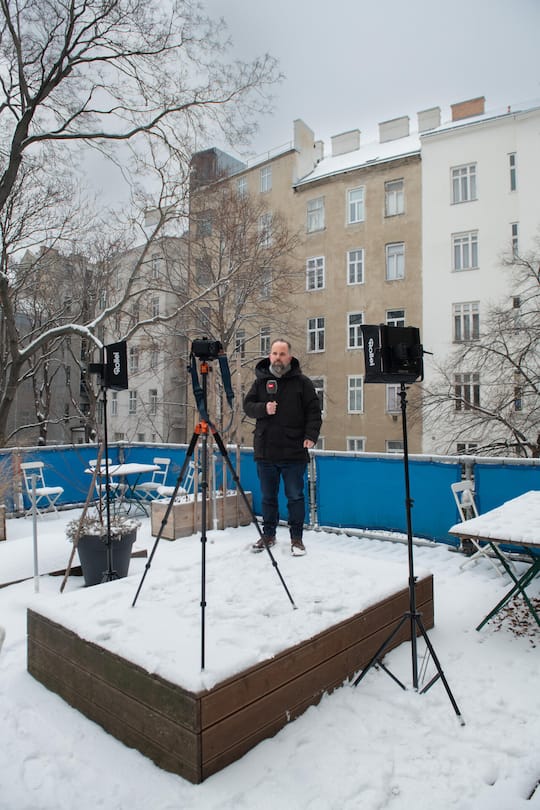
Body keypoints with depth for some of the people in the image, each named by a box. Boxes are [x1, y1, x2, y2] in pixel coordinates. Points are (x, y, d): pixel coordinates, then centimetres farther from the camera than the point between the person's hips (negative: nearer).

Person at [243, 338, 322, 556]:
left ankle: (296, 538, 18)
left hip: (294, 452, -3)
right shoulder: (260, 381, 8)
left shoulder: (302, 382, 0)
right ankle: (268, 534, 29)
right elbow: (247, 406, 7)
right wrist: (263, 408, -13)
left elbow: (314, 411, -1)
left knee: (295, 496, 5)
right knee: (268, 496, 14)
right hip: (265, 451, 3)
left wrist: (311, 435, -14)